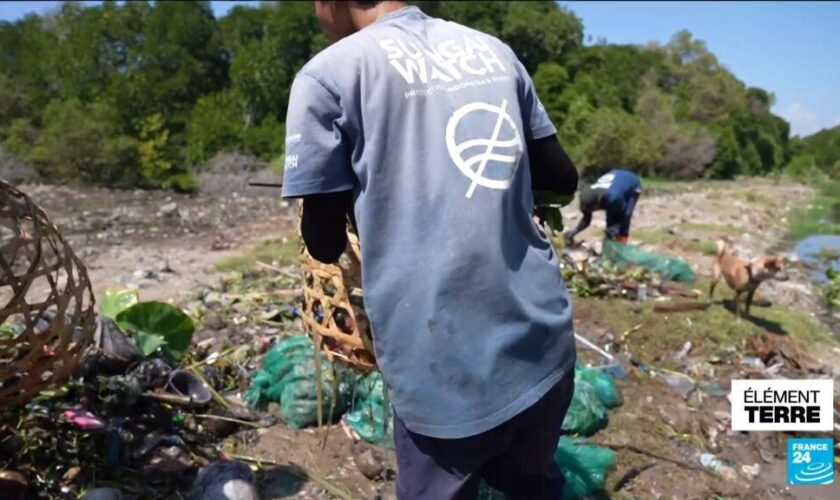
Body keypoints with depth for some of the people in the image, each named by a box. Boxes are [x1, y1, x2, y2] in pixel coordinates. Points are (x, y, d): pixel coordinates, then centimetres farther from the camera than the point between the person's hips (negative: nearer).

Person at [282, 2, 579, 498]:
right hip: (545, 342, 5)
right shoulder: (493, 48, 10)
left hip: (446, 370, -5)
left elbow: (325, 243, -2)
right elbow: (562, 179, 14)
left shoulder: (328, 73, -5)